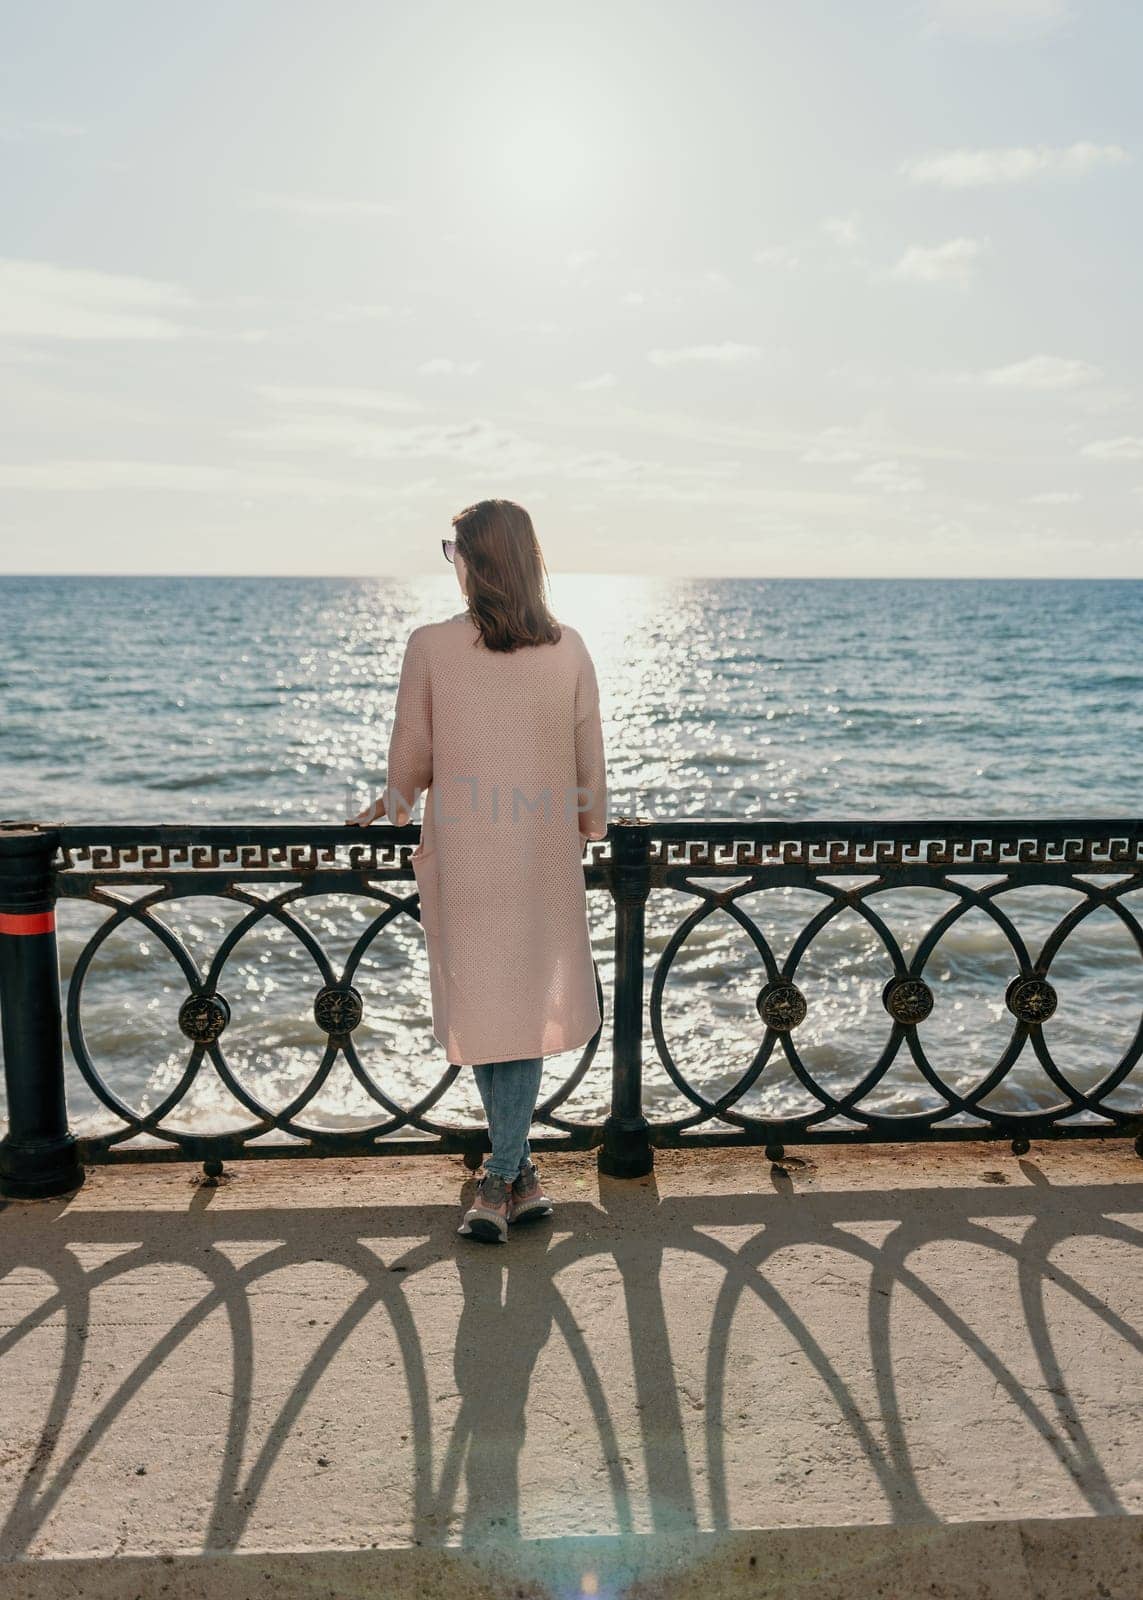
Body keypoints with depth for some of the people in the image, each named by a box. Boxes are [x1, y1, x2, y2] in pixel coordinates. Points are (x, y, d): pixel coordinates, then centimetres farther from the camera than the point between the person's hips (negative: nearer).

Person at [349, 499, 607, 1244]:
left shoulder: (430, 646, -9)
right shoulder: (569, 648, -2)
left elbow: (412, 757, 0)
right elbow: (591, 761, 4)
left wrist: (393, 805, 21)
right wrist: (590, 826, 21)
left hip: (463, 851, -2)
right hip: (546, 852, 2)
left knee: (481, 1004, 9)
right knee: (529, 1002, 12)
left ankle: (513, 1174, 16)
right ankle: (507, 1173, 16)